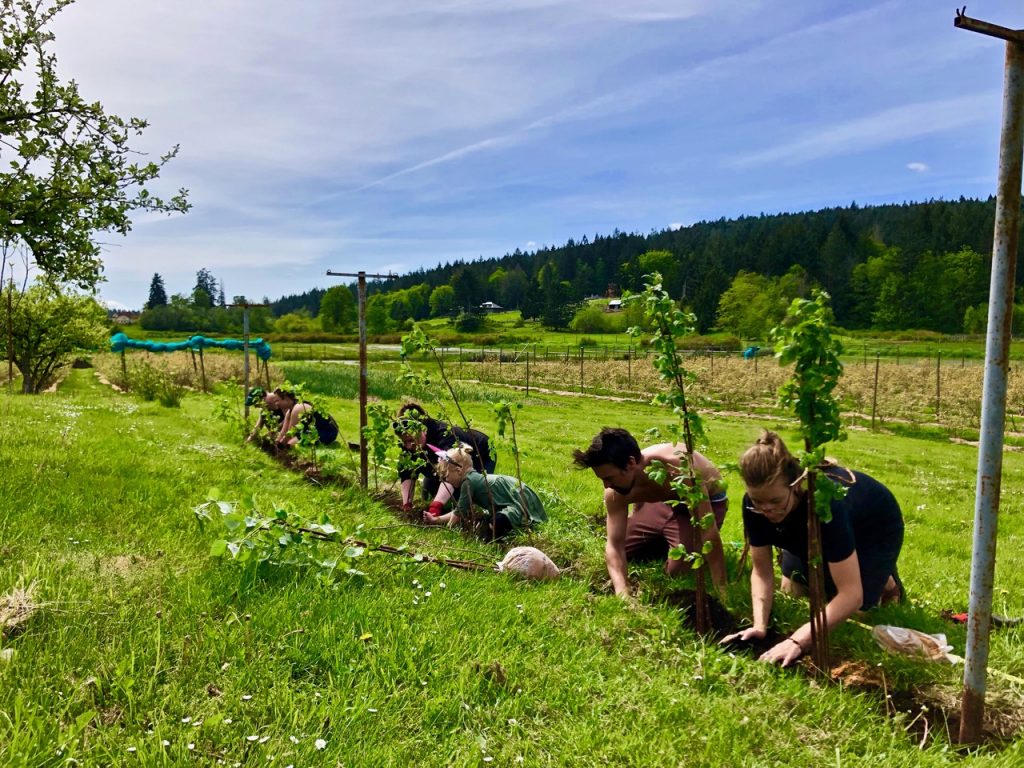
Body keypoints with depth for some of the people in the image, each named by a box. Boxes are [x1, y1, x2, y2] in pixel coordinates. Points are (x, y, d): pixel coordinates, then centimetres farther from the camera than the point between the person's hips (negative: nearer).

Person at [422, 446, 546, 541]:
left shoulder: (468, 482, -16)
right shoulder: (473, 478, 12)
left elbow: (459, 513, -11)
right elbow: (459, 512, 16)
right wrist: (435, 520, 16)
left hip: (521, 502, -10)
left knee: (492, 527, -30)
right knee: (482, 522, 21)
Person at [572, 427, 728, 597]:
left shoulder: (678, 468, -45)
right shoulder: (616, 492, -26)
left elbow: (709, 532, -41)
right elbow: (615, 545, -21)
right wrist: (623, 593, -37)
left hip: (708, 501, -5)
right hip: (664, 501, 5)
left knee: (677, 570, -20)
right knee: (619, 552, 4)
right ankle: (667, 539, 26)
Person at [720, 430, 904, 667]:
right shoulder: (754, 503, -30)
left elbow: (851, 595, -45)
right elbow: (762, 570, -19)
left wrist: (798, 641, -50)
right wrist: (760, 625, -33)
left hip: (874, 529, -5)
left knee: (847, 608, -14)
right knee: (792, 590, 1)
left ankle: (884, 580, 14)